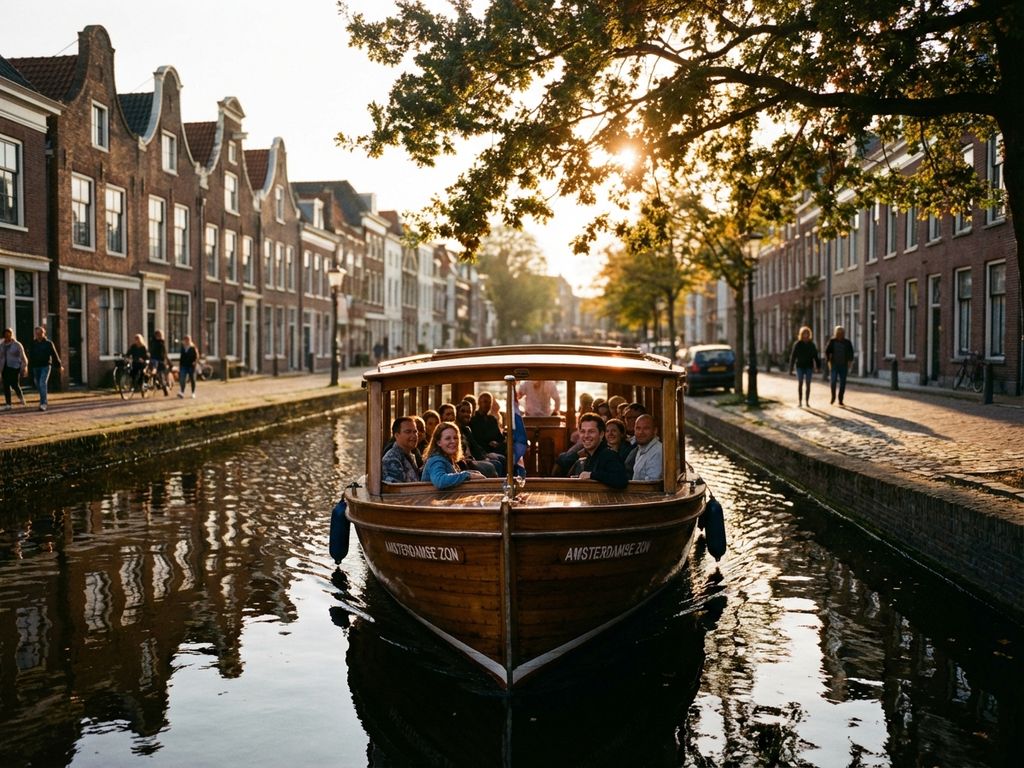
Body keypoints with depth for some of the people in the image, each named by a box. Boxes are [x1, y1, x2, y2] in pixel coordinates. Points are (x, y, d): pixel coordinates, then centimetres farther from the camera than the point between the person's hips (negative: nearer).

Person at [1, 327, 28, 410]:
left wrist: (25, 368, -4)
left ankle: (21, 397, 17)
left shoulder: (17, 344, -3)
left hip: (15, 367, -4)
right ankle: (8, 404, 1)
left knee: (15, 384, -13)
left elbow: (23, 357, -1)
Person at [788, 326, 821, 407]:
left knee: (808, 384, 3)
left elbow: (815, 356, 7)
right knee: (800, 384, -2)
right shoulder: (797, 344, -6)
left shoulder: (812, 344, 2)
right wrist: (790, 369, -8)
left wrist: (818, 366, 1)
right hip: (800, 367, -2)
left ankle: (807, 401, 8)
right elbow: (793, 357, -6)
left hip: (809, 367, 2)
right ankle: (800, 402, 2)